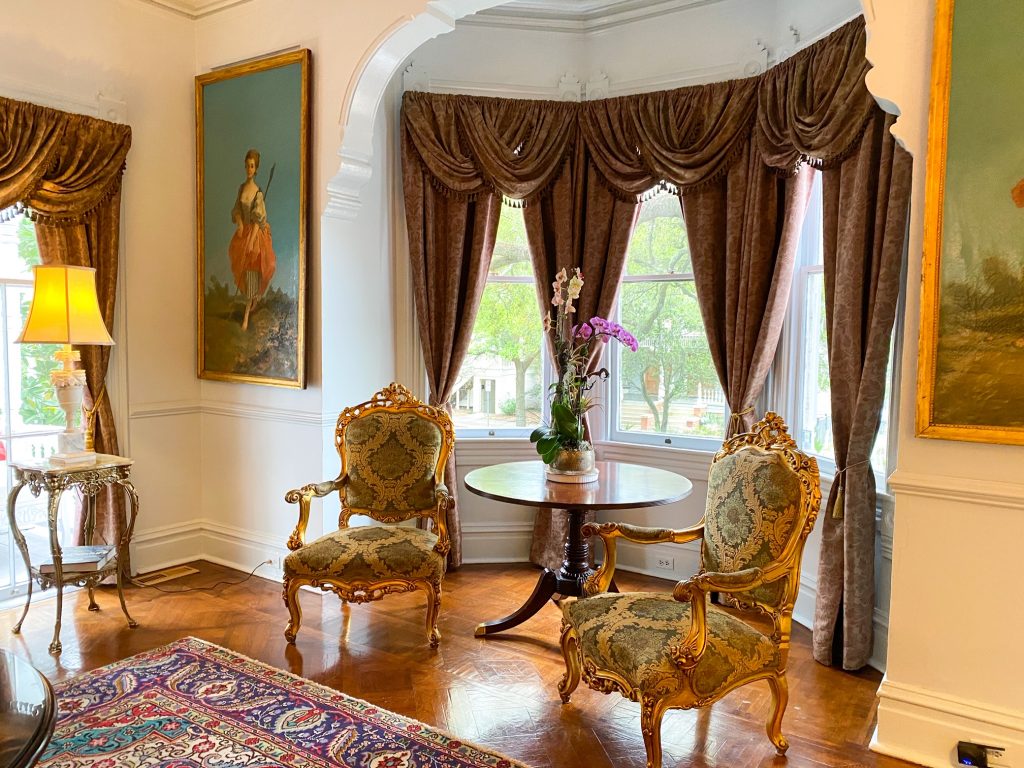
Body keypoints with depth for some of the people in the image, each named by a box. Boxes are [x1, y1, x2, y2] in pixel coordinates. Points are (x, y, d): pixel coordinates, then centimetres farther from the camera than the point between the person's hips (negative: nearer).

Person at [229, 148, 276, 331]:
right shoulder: (242, 187, 4)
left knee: (252, 271, -2)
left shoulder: (258, 191, -14)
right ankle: (254, 299, 40)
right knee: (243, 269, 15)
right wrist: (239, 222, -11)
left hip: (256, 233, -6)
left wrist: (252, 240, -22)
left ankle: (246, 316, 1)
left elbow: (258, 219, -16)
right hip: (243, 231, 6)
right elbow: (237, 210, 11)